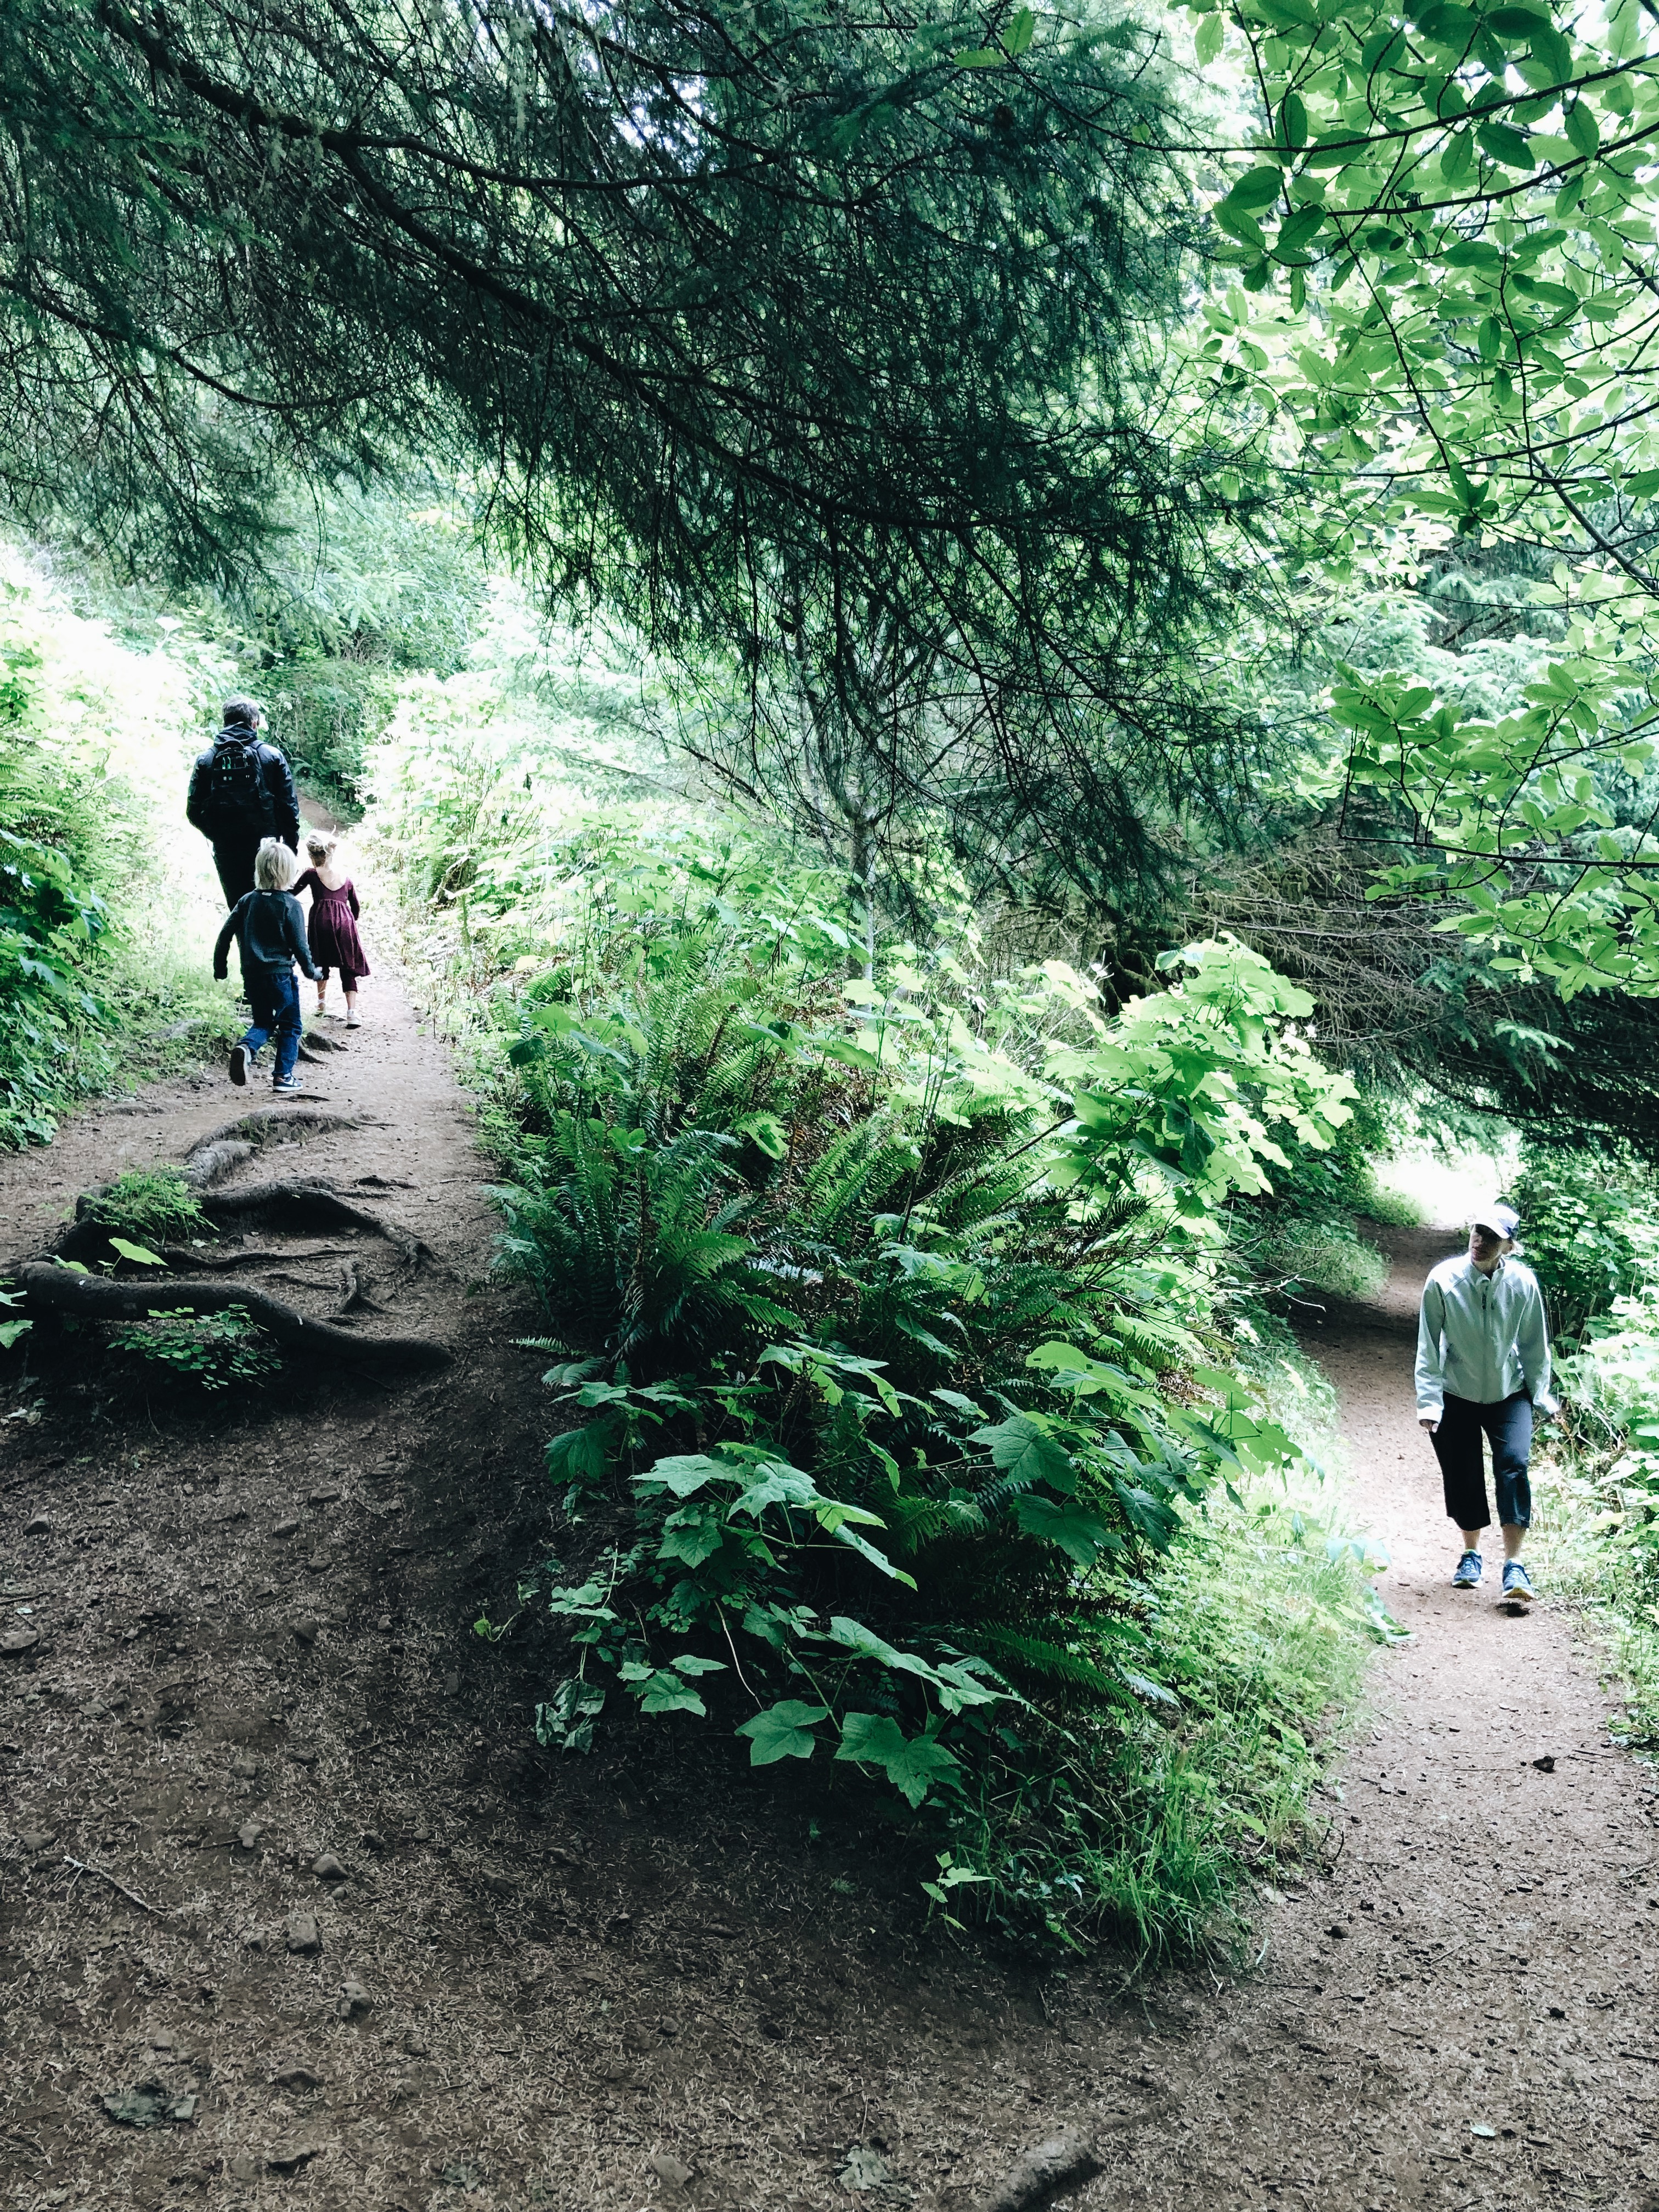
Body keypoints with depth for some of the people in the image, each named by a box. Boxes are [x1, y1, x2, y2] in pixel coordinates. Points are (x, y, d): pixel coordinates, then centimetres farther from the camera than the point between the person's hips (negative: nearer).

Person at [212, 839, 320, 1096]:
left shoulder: (247, 901, 4)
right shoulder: (290, 905, -10)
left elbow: (225, 935, 5)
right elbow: (300, 944, -9)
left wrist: (220, 968, 15)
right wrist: (311, 971, 6)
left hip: (252, 976, 5)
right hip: (281, 975, -5)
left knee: (263, 1022, 19)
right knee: (290, 1026, 12)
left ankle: (247, 1048, -12)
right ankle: (284, 1077, 10)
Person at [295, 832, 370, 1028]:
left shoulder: (312, 874, 6)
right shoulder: (346, 877, 15)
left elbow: (293, 893, 15)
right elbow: (356, 907, 20)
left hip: (321, 919, -2)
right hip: (345, 922, 2)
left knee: (322, 962, 20)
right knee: (348, 967, 2)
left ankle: (321, 1001, 32)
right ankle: (352, 1011, -9)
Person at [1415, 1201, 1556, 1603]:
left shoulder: (1523, 1283, -15)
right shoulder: (1443, 1280, -18)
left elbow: (1535, 1344, 0)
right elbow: (1429, 1346, -10)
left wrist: (1540, 1396, 6)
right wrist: (1428, 1401, -12)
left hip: (1509, 1394, 0)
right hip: (1457, 1397, 0)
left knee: (1514, 1464, -17)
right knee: (1461, 1476, 4)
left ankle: (1514, 1564, -12)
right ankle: (1471, 1554, 28)